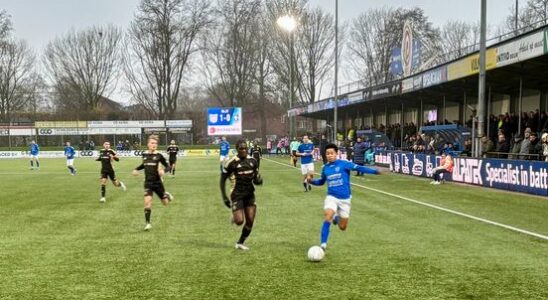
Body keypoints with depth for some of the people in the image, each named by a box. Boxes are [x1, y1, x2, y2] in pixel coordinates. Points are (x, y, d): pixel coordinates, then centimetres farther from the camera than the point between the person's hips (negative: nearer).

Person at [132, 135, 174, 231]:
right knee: (147, 201, -18)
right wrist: (136, 169, 10)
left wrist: (164, 170, -25)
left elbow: (167, 166, -3)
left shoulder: (159, 155, -7)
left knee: (165, 203, 9)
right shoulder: (144, 154, 3)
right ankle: (147, 223, -8)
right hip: (148, 183, 1)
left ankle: (166, 195, 46)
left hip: (157, 182, -1)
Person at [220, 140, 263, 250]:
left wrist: (258, 179, -9)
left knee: (250, 221, 0)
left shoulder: (252, 161, 5)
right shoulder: (232, 163, -10)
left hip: (249, 194, 5)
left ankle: (240, 243, 19)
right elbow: (222, 180, -3)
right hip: (237, 195, -5)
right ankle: (234, 216, 23)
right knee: (240, 221, -15)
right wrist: (224, 198, -7)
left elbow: (257, 176, 17)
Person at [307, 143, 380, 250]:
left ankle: (336, 217, 43)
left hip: (345, 198, -1)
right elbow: (321, 181, 22)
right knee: (328, 216, -27)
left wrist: (375, 171, -28)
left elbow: (358, 168, -17)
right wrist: (311, 180, 4)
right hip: (331, 197, 1)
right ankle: (323, 244, -21)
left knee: (342, 227, 6)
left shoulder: (343, 164, -8)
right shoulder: (325, 168, 5)